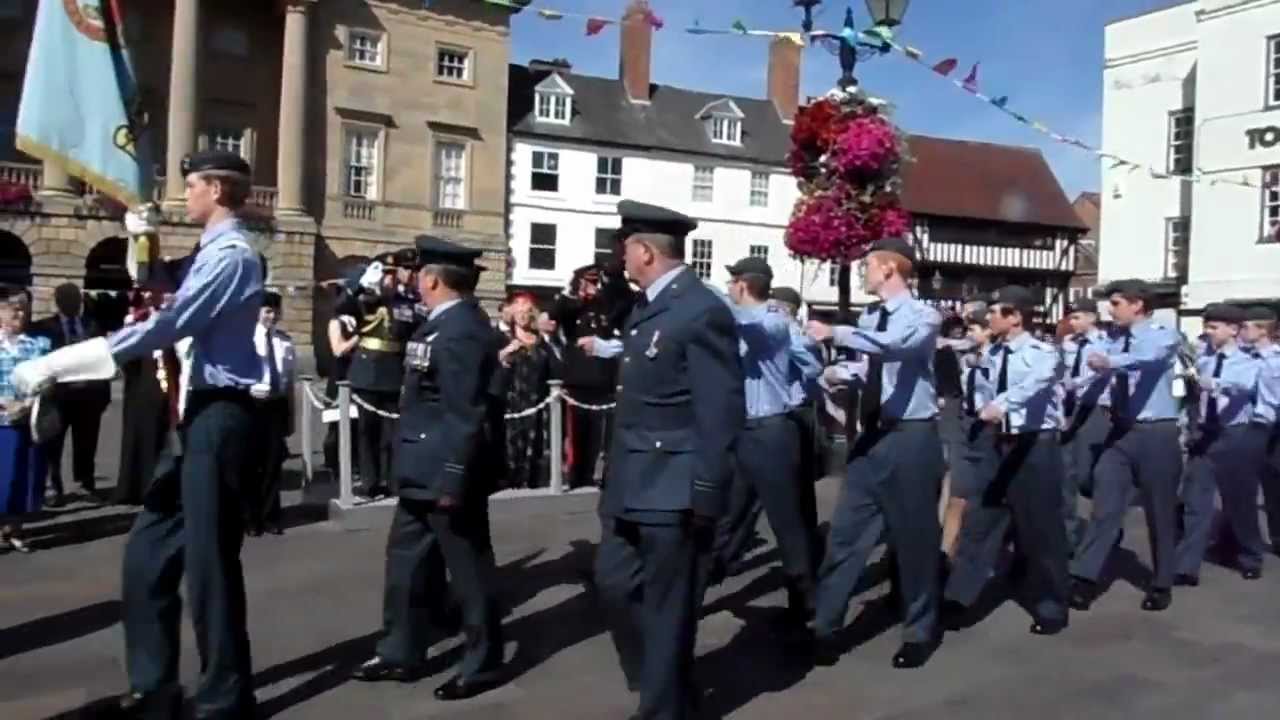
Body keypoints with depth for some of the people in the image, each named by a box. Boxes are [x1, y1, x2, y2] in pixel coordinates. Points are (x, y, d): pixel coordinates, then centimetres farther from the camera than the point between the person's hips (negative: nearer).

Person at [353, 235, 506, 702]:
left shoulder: (462, 330, -22)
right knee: (407, 560, 18)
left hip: (447, 474, -10)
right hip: (425, 472, 10)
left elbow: (465, 414, -24)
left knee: (467, 569, 4)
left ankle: (483, 664, 20)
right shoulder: (445, 321, 10)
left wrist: (452, 480, -22)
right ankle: (400, 654, 32)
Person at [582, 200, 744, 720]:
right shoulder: (646, 305, 11)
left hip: (673, 491, -9)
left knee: (667, 607, 6)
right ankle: (659, 678, 40)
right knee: (614, 583, 19)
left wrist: (706, 497, -20)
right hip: (635, 482, 10)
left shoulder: (702, 311, -18)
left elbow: (721, 414, -20)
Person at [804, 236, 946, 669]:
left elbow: (894, 344, -32)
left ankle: (919, 632, 24)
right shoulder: (870, 318, 11)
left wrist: (835, 333, -33)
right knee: (845, 533, 6)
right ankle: (825, 627, 14)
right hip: (872, 435, 6)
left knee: (914, 537, 7)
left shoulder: (923, 316, -10)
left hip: (911, 437, -6)